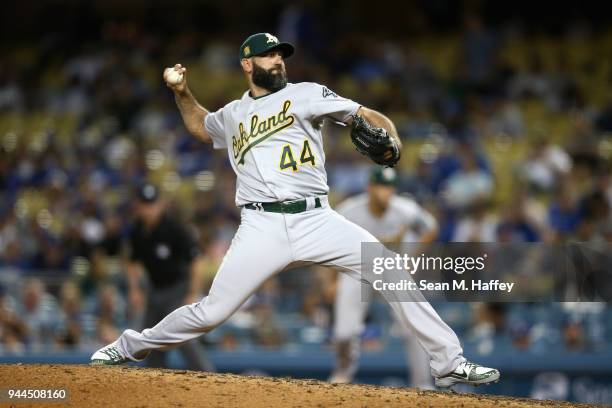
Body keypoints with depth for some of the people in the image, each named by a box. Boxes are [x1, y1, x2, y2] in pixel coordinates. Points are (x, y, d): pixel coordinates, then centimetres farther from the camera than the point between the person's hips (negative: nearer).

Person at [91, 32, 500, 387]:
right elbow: (201, 126, 41)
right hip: (262, 227, 1)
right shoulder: (232, 115, 18)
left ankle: (449, 362, -11)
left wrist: (390, 141, -22)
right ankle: (131, 346, 19)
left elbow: (368, 115, -1)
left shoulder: (305, 94, 7)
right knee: (211, 313, -4)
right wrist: (182, 93, 24)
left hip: (315, 220, -1)